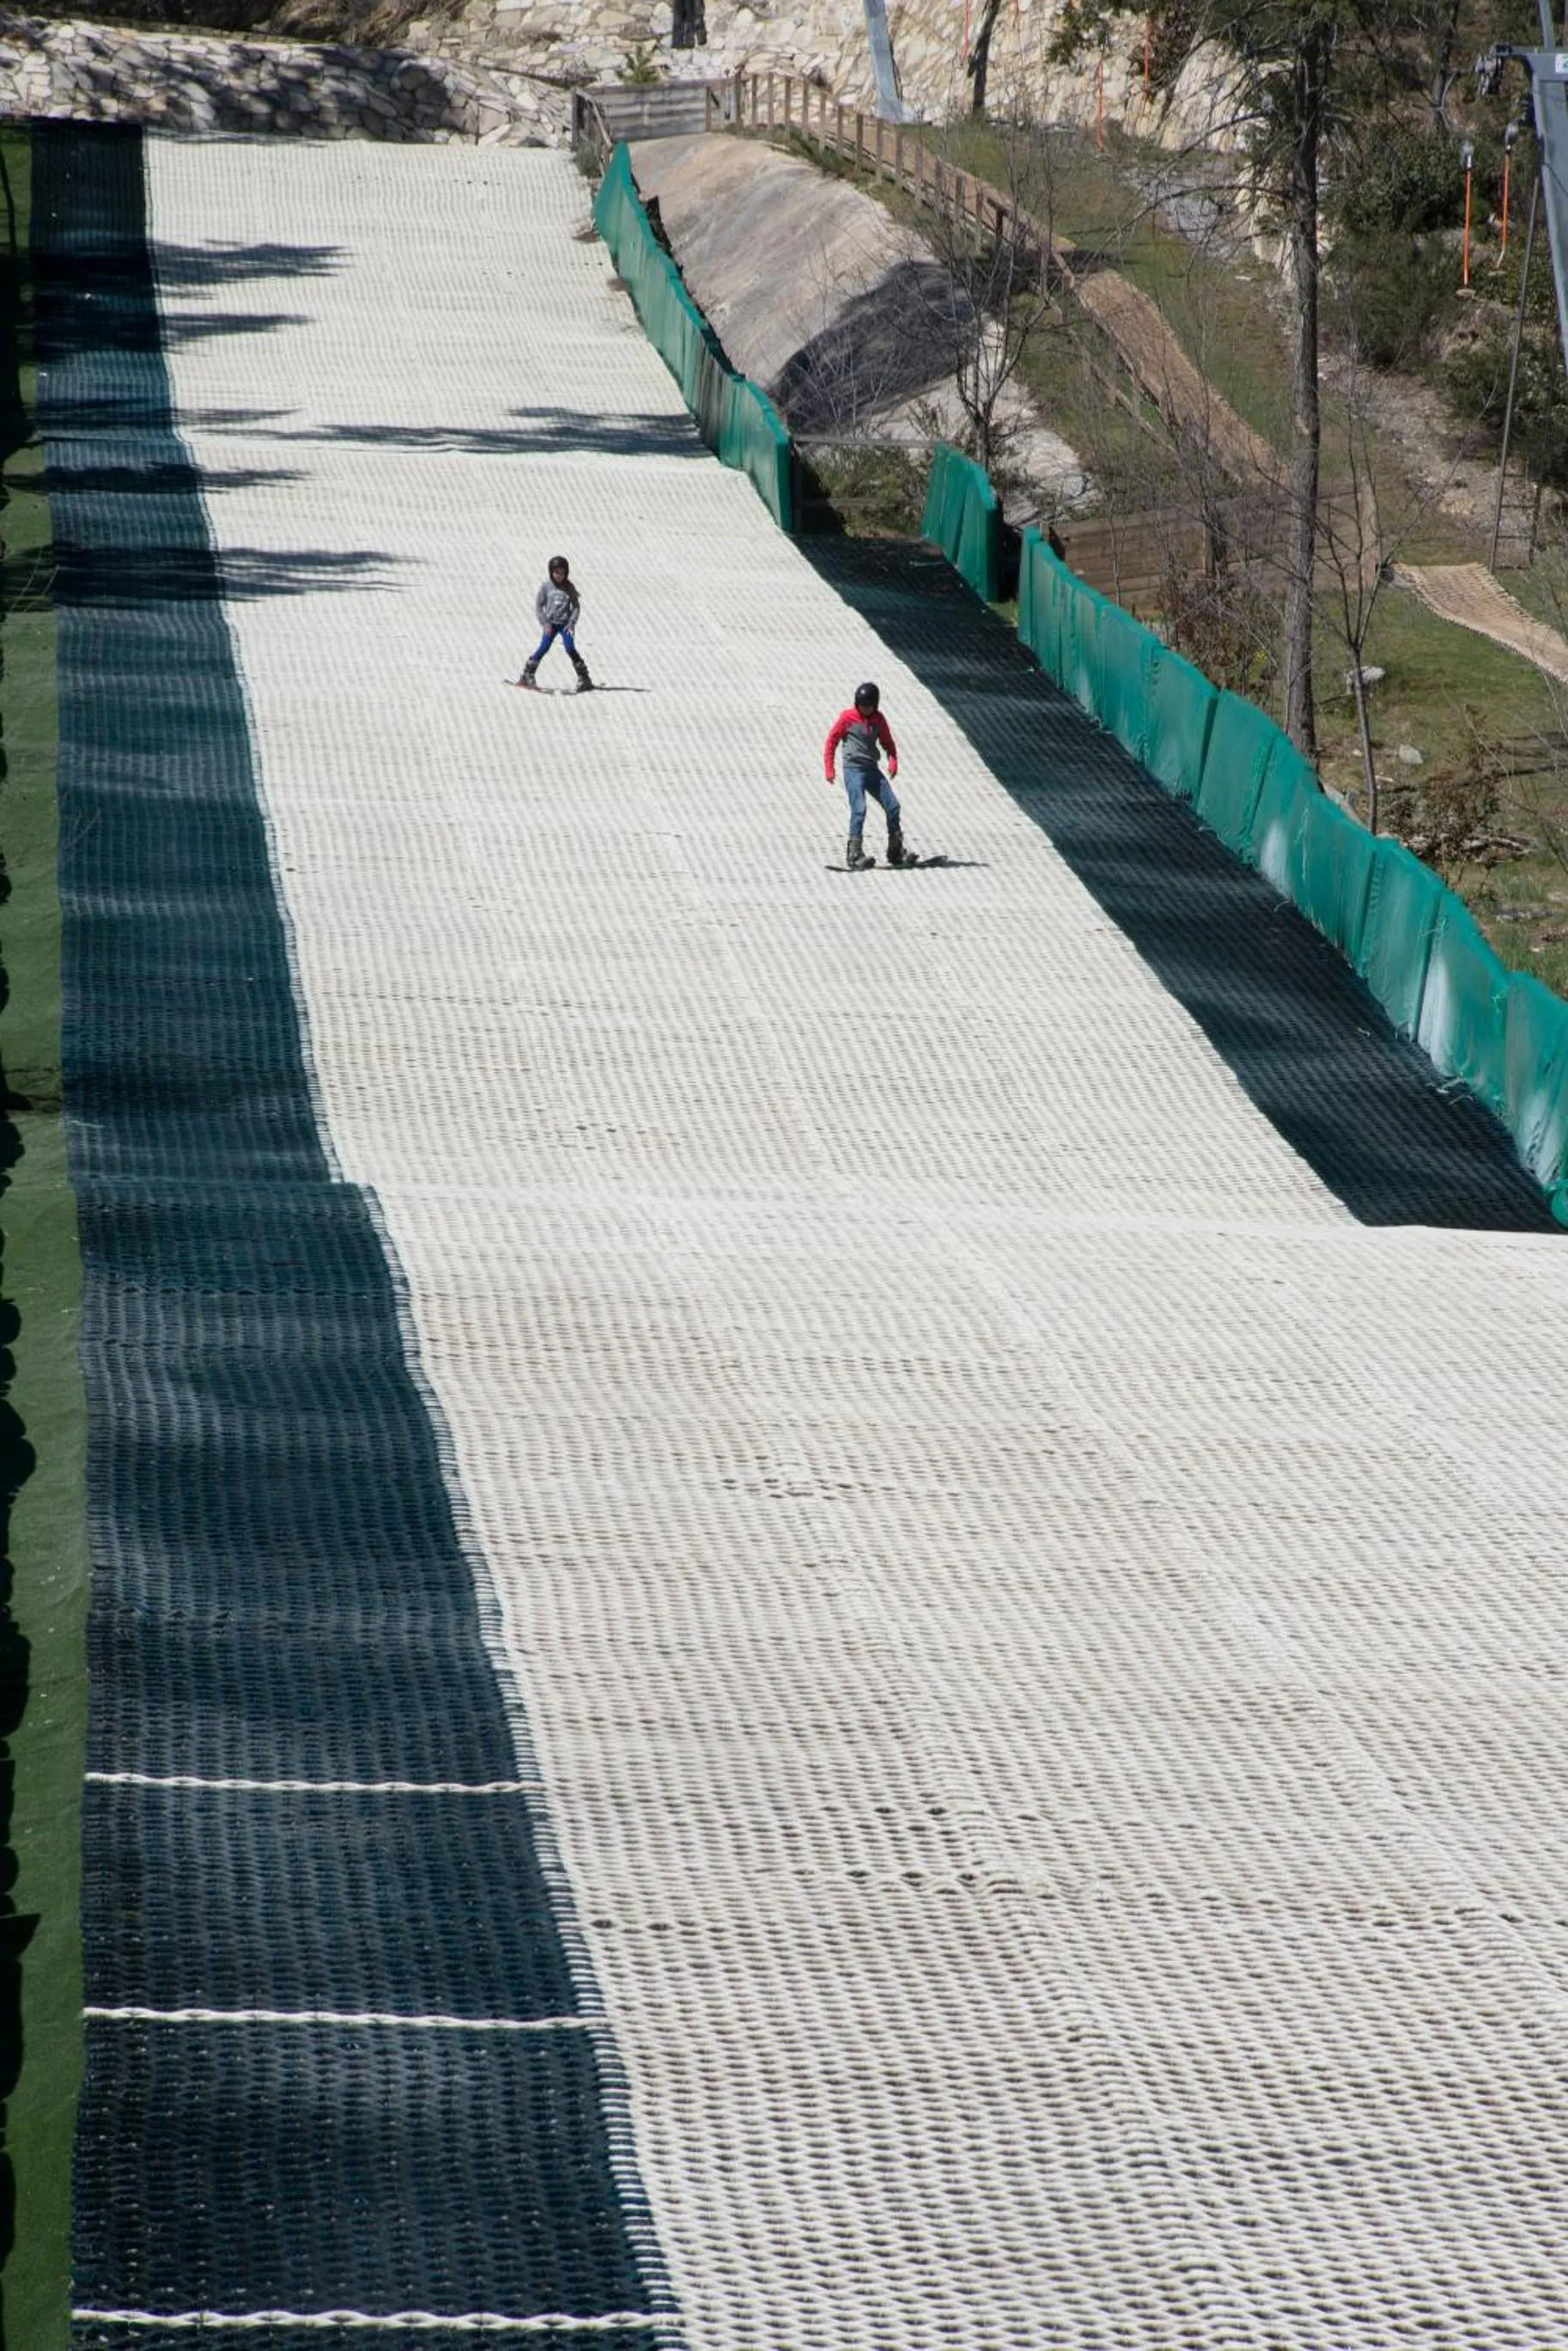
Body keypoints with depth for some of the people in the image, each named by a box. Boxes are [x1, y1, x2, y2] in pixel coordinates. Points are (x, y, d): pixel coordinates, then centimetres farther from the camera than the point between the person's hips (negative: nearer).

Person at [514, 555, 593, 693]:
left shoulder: (569, 587, 1)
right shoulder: (546, 587, -1)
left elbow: (576, 606, 6)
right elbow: (538, 605, 2)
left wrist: (571, 623, -6)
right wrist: (545, 623, -6)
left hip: (565, 624, 0)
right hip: (551, 624, 0)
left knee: (570, 649, -13)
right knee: (543, 648, -11)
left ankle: (584, 679, -8)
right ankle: (528, 675, 0)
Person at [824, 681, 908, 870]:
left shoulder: (878, 719, 9)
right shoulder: (847, 718, -3)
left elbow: (887, 742, 19)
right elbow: (831, 742, 0)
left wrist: (893, 761, -1)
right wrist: (829, 769, -7)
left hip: (873, 769, 5)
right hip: (854, 769, -5)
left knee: (893, 806, 1)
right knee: (859, 810, -19)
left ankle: (896, 852, 14)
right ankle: (854, 855, -18)